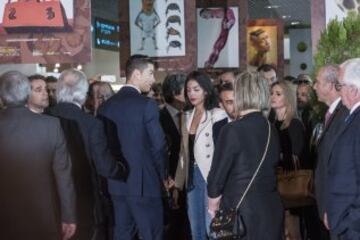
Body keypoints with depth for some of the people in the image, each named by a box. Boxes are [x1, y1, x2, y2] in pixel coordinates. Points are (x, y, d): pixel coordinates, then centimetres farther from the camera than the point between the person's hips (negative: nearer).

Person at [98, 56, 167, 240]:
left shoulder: (106, 105, 5)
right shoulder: (146, 104, -13)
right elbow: (158, 146, -12)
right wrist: (163, 175, 4)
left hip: (116, 183, 6)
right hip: (144, 182, -6)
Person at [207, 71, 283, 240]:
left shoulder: (233, 130, -14)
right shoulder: (271, 130, 4)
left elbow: (217, 174, -9)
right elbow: (273, 165, 11)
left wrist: (213, 205, 5)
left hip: (240, 211, -6)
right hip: (271, 208, 6)